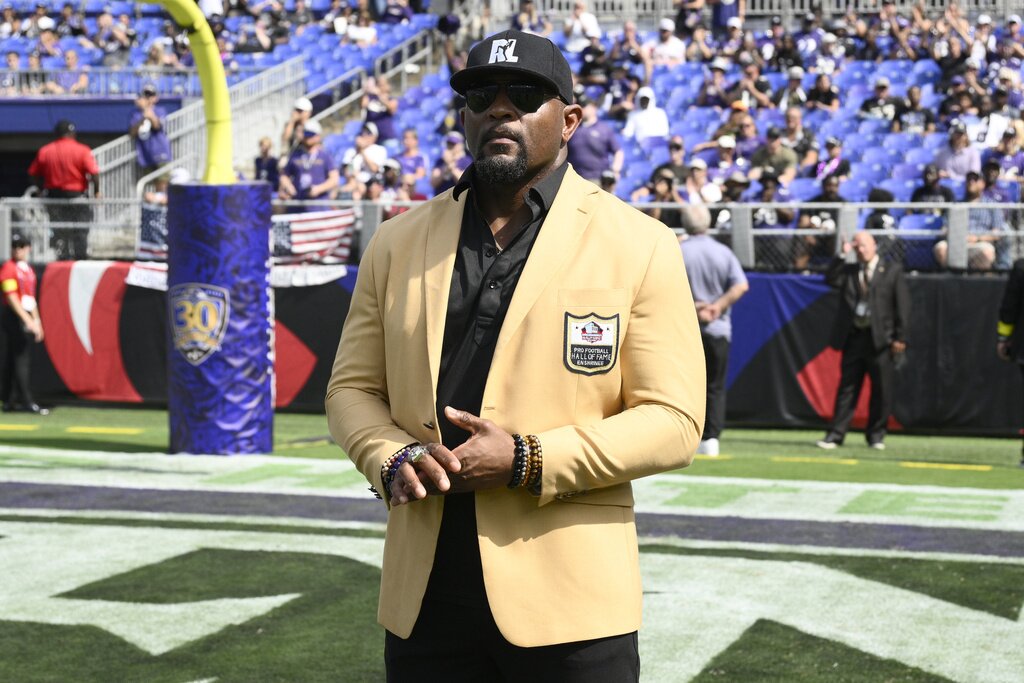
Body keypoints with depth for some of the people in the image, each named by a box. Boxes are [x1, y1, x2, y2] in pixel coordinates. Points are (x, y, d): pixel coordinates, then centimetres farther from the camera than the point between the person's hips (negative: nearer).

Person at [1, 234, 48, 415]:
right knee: (21, 358, -10)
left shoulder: (28, 270, 18)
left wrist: (36, 321, 19)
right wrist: (27, 320, -22)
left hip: (27, 318, 8)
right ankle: (27, 402, -12)